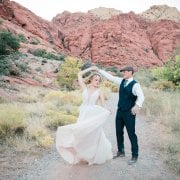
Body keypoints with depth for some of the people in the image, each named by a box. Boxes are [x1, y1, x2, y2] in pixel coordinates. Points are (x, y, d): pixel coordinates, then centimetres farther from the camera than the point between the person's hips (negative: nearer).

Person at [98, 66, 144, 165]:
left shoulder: (135, 84, -15)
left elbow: (141, 96, -28)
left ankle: (134, 156, 14)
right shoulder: (122, 81, 6)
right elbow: (110, 77, 13)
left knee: (131, 134, 0)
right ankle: (120, 151, 34)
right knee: (119, 132, 16)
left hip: (129, 112, -7)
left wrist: (137, 105, -47)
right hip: (120, 111, 7)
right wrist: (99, 70, 12)